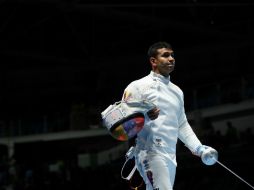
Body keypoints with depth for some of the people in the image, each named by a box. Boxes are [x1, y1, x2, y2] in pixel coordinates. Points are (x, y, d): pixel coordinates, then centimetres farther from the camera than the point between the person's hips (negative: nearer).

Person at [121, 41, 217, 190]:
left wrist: (199, 148, 16)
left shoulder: (176, 91, 19)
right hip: (151, 153, -8)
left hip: (171, 156, 8)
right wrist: (144, 115, -27)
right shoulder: (139, 86, -3)